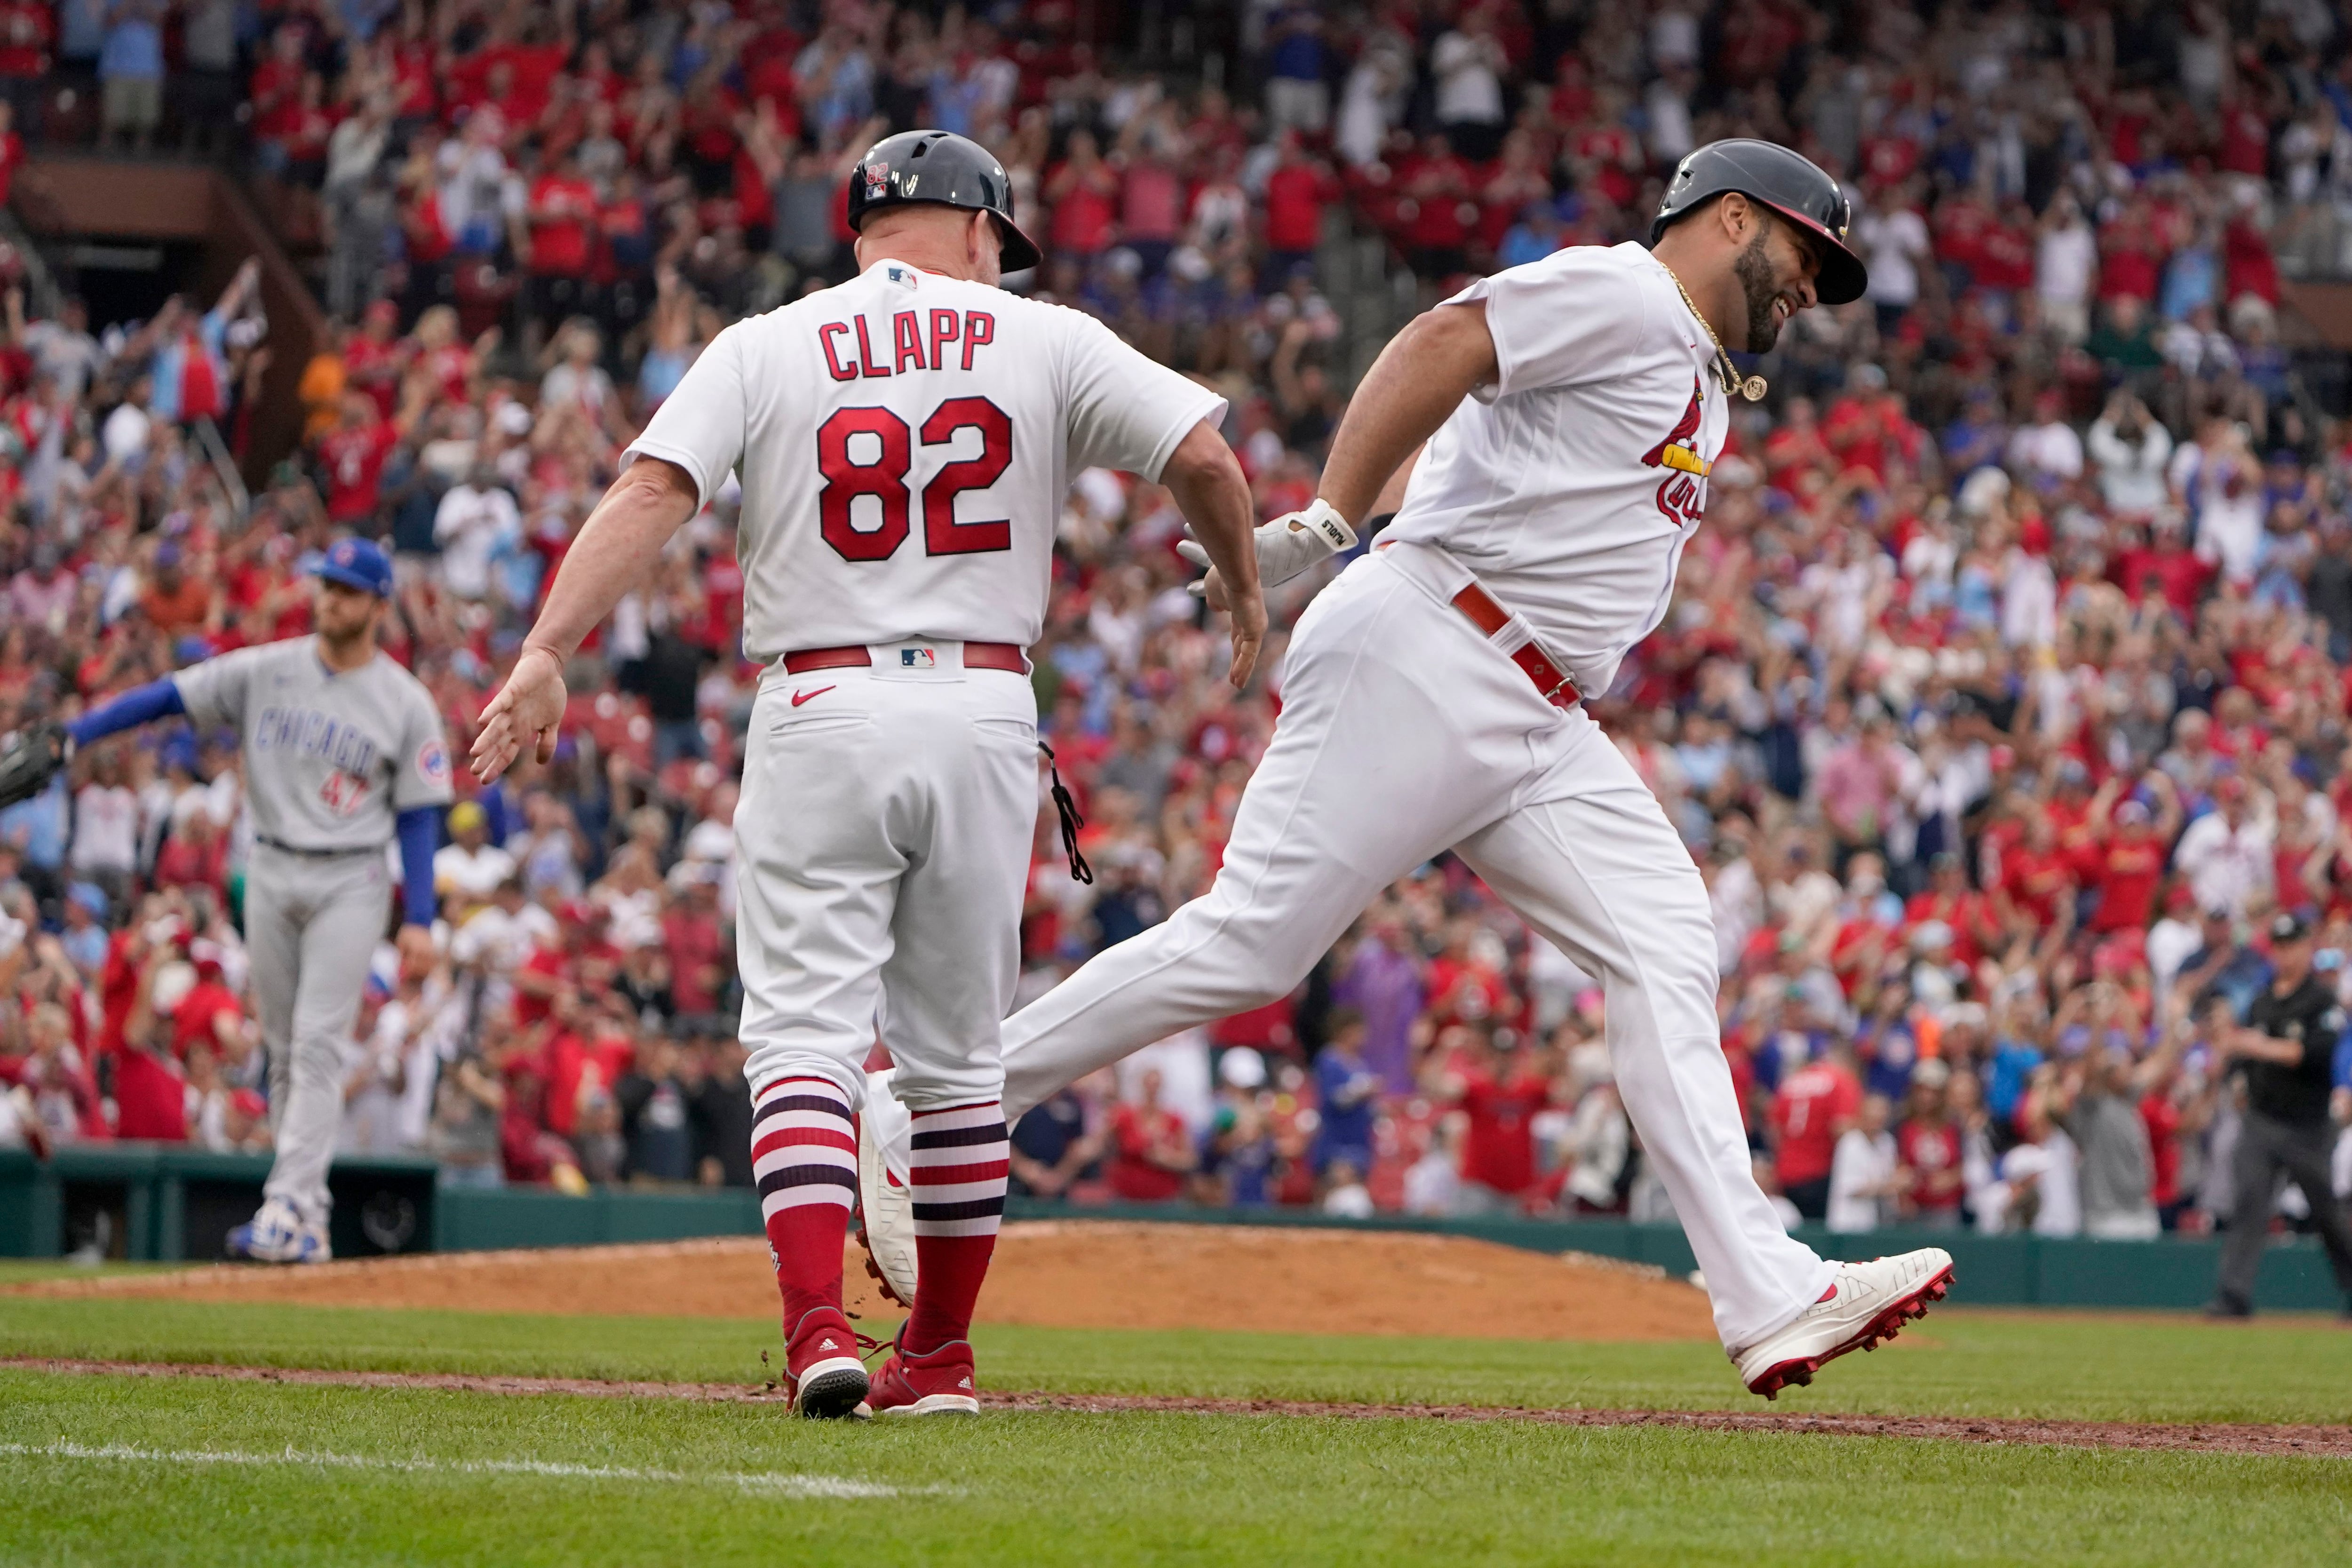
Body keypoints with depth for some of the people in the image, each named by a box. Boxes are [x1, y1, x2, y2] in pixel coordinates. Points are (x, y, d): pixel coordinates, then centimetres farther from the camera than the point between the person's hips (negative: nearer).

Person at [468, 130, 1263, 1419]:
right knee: (953, 1052, 13)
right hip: (984, 713, 1)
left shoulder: (763, 349, 5)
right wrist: (1245, 598, 17)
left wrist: (547, 654, -16)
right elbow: (1203, 453, -1)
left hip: (821, 712, -1)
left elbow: (651, 491, -8)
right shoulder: (1045, 343, 7)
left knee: (806, 1034, -3)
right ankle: (938, 1354, 18)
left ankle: (817, 1327, -22)